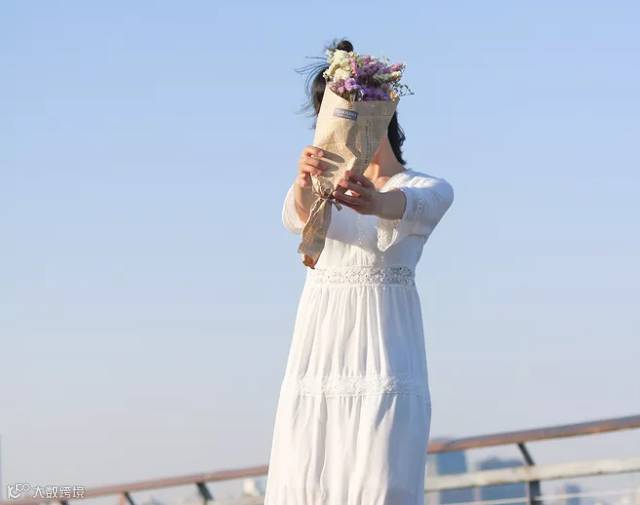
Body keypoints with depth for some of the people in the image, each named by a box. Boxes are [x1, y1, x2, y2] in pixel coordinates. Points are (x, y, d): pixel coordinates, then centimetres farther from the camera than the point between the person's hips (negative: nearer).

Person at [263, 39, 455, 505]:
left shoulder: (431, 191, 4)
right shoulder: (325, 185, 11)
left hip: (384, 358, -3)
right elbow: (296, 217, -14)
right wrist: (305, 182, -40)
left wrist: (375, 201, -47)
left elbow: (408, 207, -22)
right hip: (318, 357, 3)